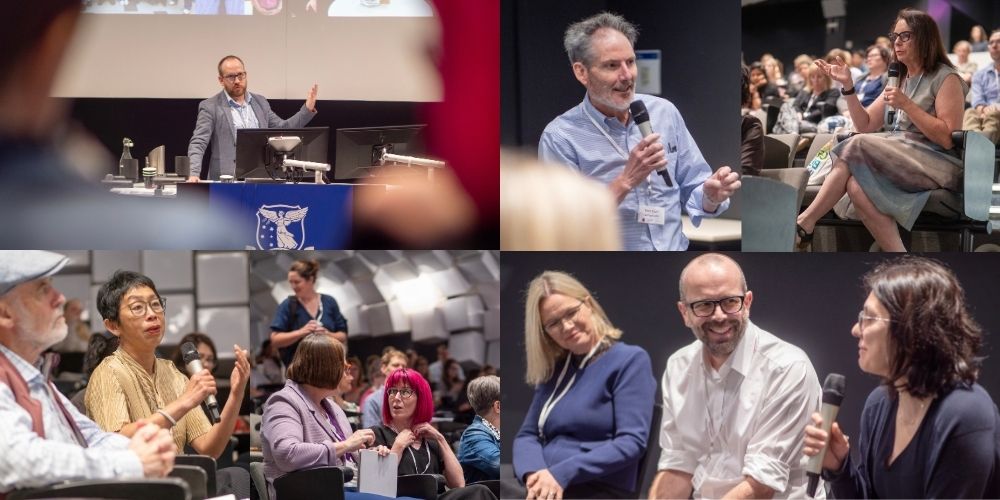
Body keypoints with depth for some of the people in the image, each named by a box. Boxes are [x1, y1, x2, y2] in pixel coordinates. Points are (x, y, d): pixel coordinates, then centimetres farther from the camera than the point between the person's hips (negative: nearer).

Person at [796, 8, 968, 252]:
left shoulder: (946, 79, -1)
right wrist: (848, 86, 4)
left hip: (937, 166, -6)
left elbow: (947, 139, -12)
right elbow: (865, 126, 15)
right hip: (900, 162, 7)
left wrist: (906, 105, -17)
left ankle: (805, 223, -20)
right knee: (856, 184, -27)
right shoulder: (899, 80, 21)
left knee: (856, 148, -25)